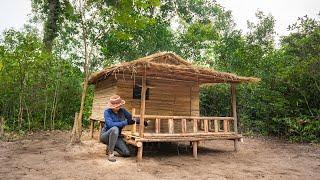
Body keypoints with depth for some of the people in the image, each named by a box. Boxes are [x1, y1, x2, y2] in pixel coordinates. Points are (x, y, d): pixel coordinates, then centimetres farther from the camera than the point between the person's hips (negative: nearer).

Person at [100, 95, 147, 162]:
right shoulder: (107, 112, -17)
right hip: (105, 136, -5)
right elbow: (110, 124, -31)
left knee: (127, 153, -12)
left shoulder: (122, 110, -4)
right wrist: (126, 122, -33)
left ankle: (110, 147, 14)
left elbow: (131, 117, 10)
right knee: (115, 129, -37)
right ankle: (110, 153, -23)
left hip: (117, 137, 5)